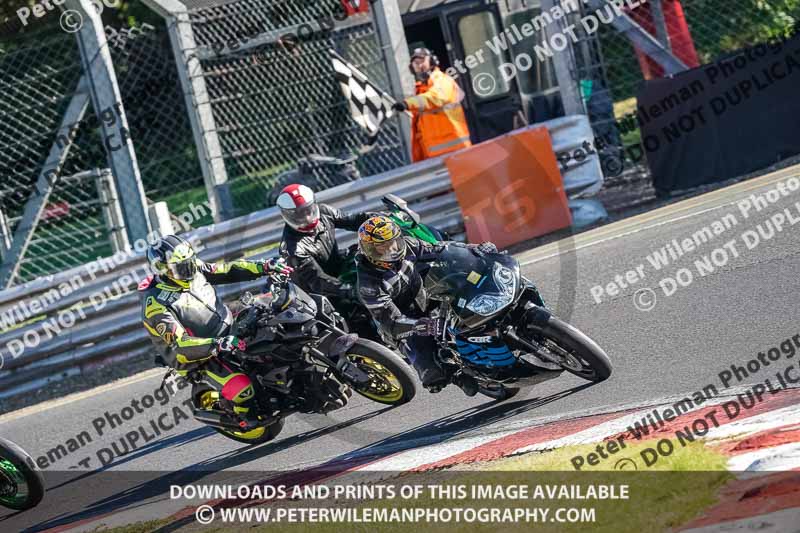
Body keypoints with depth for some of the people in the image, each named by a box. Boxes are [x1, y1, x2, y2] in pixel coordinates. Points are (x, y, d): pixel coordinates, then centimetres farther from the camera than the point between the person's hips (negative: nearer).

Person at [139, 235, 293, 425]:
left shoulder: (194, 271, -5)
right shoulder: (156, 306, -26)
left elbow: (228, 271, 1)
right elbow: (179, 345, -32)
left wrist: (265, 267, -12)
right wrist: (218, 345, -45)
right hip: (202, 358, -8)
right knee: (242, 389, -26)